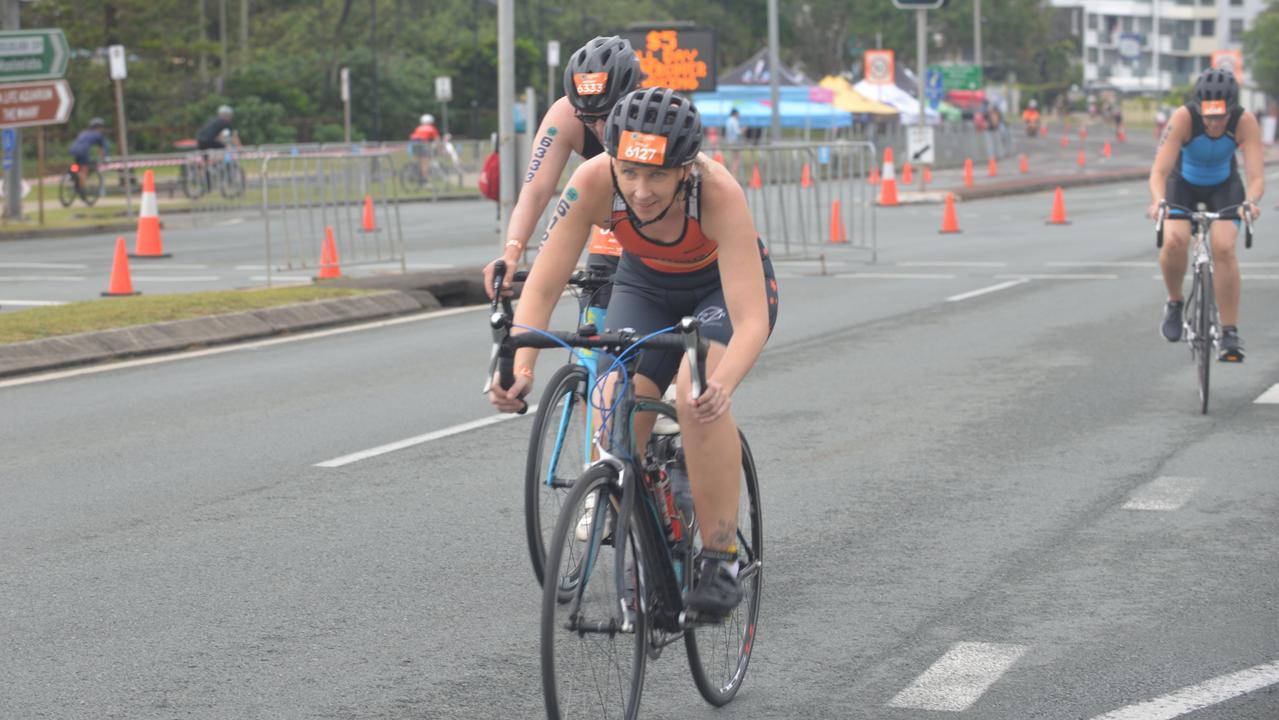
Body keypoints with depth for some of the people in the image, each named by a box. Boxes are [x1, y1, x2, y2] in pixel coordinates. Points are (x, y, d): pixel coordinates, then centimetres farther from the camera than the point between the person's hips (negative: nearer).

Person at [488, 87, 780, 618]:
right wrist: (520, 368, -46)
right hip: (646, 286, 3)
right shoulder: (593, 182, -32)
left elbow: (751, 318, -43)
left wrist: (721, 385, -62)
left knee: (697, 397, -32)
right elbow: (541, 287, -29)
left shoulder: (717, 192, -38)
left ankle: (721, 559, -19)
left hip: (725, 288, -3)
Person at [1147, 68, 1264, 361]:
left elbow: (1257, 175, -34)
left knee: (1224, 248, -22)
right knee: (1174, 241, -27)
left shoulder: (1245, 122, -29)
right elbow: (1159, 170, -38)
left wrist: (1251, 201, -56)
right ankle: (1174, 302, 2)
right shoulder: (1183, 118, -32)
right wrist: (1158, 201, -58)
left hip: (1224, 186, 0)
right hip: (1183, 183, 0)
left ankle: (1230, 333, -12)